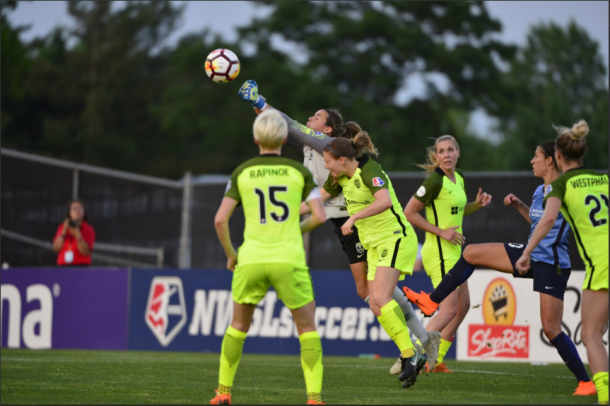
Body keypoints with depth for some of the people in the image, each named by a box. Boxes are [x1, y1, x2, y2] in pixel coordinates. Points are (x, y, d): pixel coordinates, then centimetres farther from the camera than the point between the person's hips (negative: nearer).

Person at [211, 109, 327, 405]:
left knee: (239, 325, 20)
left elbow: (220, 219, 2)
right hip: (289, 259, -1)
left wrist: (230, 254, 16)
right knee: (307, 327, 8)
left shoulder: (242, 173, 7)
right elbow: (319, 216, -2)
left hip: (251, 260, 1)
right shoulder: (299, 171, 4)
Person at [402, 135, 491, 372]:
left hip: (453, 251, 9)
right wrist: (441, 232, -18)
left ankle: (436, 360, 20)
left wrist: (477, 204, 6)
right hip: (439, 252, -9)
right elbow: (409, 212, -16)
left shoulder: (458, 178, 9)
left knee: (463, 305, 15)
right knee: (449, 310, -15)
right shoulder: (435, 181, -17)